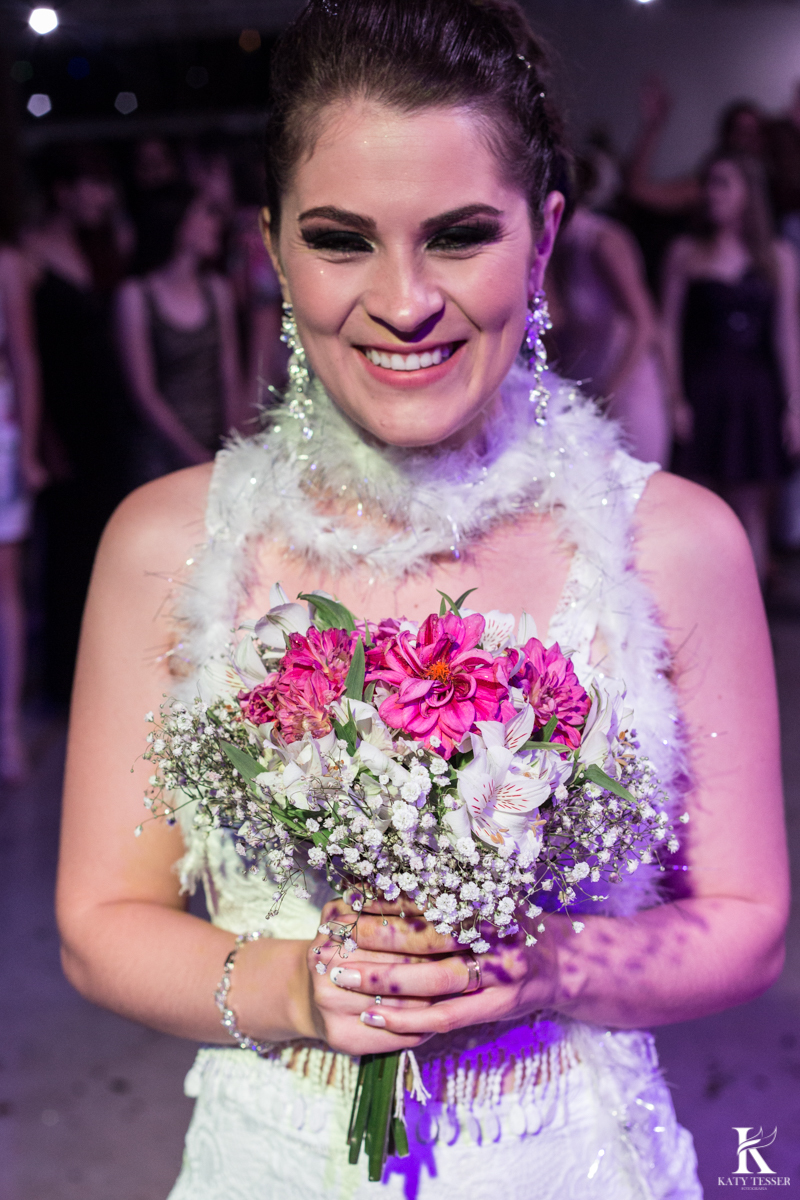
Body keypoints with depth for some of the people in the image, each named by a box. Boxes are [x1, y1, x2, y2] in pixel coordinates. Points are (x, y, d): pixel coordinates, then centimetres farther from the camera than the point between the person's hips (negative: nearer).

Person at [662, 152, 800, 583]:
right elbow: (669, 329, 2)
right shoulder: (686, 252, 5)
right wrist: (675, 398, -7)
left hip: (755, 394, 1)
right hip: (701, 390, -1)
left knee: (751, 510, 3)